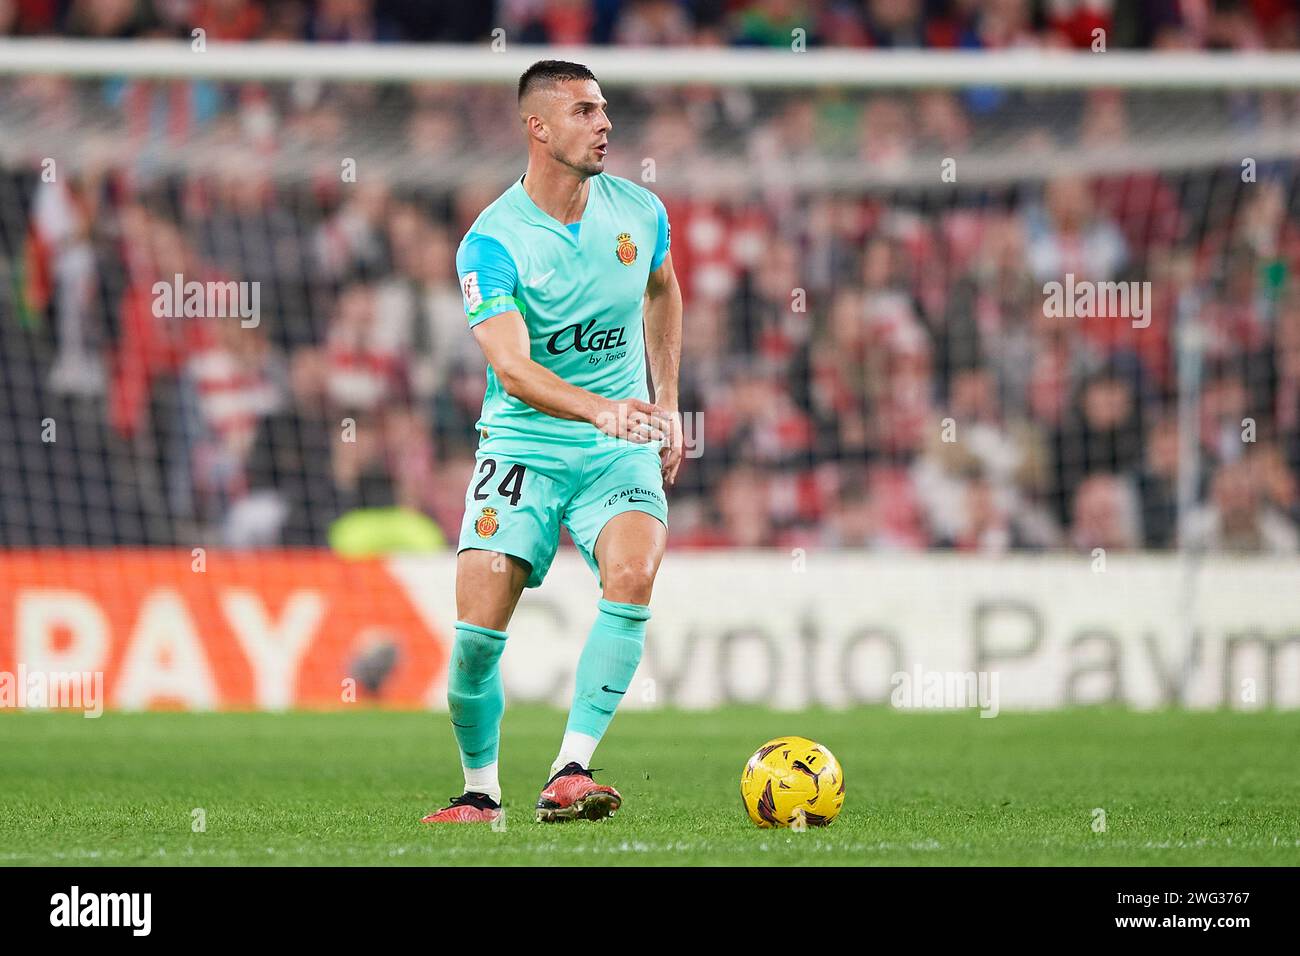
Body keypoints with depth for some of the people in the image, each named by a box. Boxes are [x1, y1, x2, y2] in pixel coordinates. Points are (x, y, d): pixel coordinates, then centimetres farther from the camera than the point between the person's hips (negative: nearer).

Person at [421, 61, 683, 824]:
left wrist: (666, 405, 19)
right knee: (479, 629, -11)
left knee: (633, 573, -26)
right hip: (522, 443, -2)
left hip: (621, 447, 2)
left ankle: (570, 775, -24)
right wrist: (599, 409, -44)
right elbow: (511, 368, -27)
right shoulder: (492, 241, -15)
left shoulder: (639, 212, 0)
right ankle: (481, 791, 13)